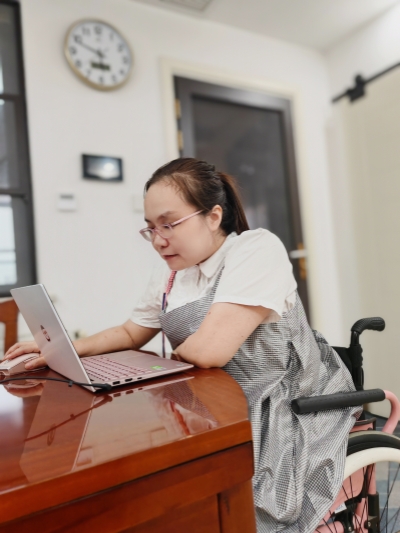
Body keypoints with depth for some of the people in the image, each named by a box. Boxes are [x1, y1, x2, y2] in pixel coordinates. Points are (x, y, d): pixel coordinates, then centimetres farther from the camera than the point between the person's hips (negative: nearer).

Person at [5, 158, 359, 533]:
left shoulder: (257, 249, -19)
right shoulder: (169, 274, 4)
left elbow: (207, 350, -29)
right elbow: (131, 333, 17)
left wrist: (173, 354, -7)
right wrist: (66, 349, 2)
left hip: (285, 415, -6)